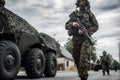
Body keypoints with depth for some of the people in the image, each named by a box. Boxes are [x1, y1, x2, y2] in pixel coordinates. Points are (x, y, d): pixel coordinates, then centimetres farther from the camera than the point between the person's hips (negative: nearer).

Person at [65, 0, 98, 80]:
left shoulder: (89, 14, 6)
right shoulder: (74, 14, 12)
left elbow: (95, 26, 3)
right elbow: (66, 26, 10)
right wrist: (72, 24, -14)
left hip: (85, 38, -3)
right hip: (76, 38, 3)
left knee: (83, 56, -18)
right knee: (76, 57, 8)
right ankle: (80, 72, 29)